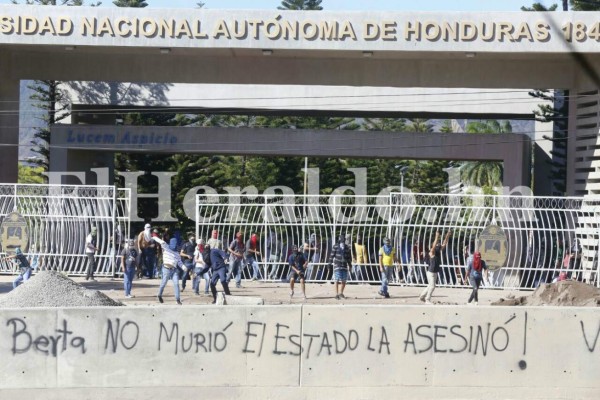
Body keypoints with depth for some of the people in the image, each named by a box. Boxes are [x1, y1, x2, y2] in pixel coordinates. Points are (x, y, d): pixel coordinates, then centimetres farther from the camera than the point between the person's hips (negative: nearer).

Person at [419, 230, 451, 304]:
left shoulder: (439, 252, 7)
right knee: (432, 286, -7)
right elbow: (434, 246, -31)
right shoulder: (432, 253, -14)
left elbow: (444, 244, 6)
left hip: (435, 272, 8)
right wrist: (437, 237, -38)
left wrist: (447, 236, -3)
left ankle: (422, 296, 30)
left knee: (430, 286, 17)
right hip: (431, 272, -8)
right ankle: (427, 300, 2)